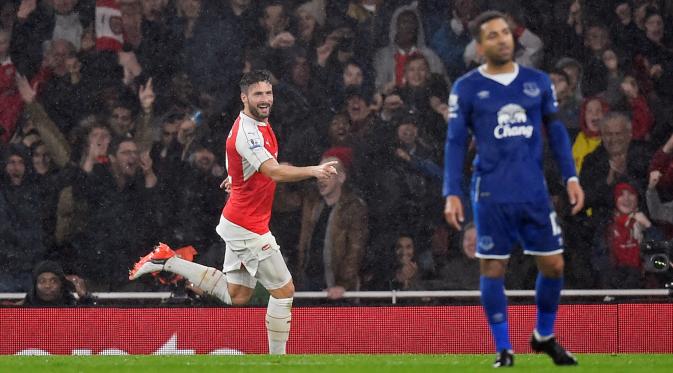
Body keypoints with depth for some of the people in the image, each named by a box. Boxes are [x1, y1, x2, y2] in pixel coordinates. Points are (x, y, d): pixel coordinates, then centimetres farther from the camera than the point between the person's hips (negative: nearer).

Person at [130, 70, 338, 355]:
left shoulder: (260, 124, 6)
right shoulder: (247, 133, -25)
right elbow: (275, 172, -39)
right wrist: (313, 171, -50)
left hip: (238, 222, 10)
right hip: (248, 227, -10)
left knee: (236, 295, 18)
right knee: (284, 290, -3)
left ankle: (167, 261, 18)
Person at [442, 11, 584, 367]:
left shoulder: (538, 82, 8)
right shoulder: (466, 89, 0)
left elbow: (556, 131, 13)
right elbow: (455, 143, 1)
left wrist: (571, 177, 4)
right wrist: (452, 194, -6)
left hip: (534, 192, 3)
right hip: (491, 195, -3)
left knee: (553, 265, 4)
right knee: (492, 269, -1)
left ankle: (544, 336, 25)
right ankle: (504, 350, 10)